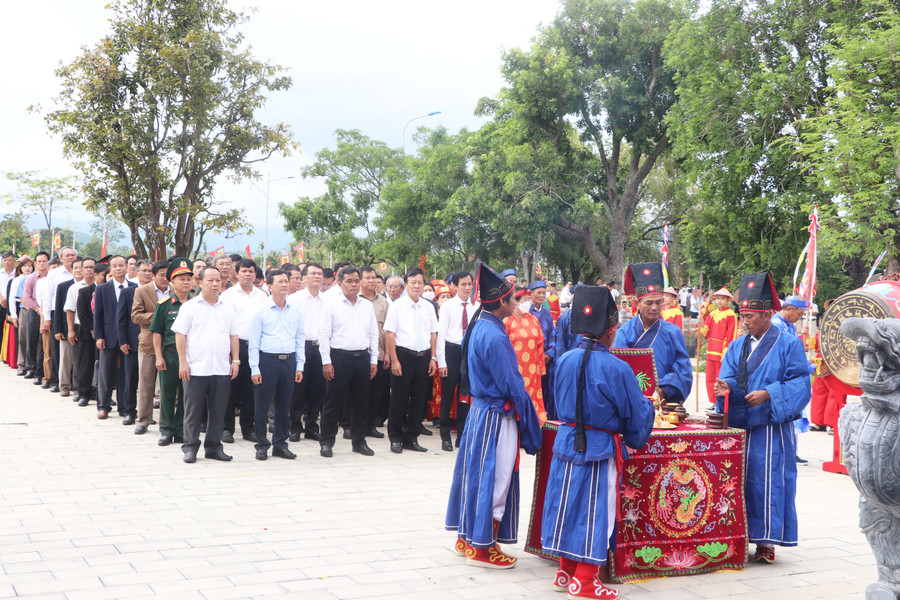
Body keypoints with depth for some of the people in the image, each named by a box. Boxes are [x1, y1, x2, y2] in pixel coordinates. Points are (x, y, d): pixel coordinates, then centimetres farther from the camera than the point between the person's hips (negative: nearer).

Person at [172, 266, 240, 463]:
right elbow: (180, 335, -1)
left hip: (222, 370, 3)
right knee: (193, 410, 2)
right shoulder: (190, 306, 1)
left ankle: (213, 447, 15)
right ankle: (190, 447, 11)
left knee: (218, 410, 6)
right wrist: (182, 362, -7)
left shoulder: (227, 308, 13)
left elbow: (233, 336, 16)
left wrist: (235, 360, 9)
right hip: (196, 369, -3)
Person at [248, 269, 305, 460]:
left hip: (289, 361, 4)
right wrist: (255, 369, -7)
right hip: (267, 360, -3)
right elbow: (254, 342, -2)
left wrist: (299, 366, 7)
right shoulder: (260, 310, -2)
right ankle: (261, 445, 12)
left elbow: (300, 339, 13)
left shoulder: (296, 311, 9)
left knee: (284, 405, 9)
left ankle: (280, 445, 19)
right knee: (262, 406, 1)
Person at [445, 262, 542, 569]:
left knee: (475, 472, 16)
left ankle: (466, 537, 27)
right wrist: (530, 424, -9)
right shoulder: (494, 337, -23)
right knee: (493, 477, 0)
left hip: (480, 409, 9)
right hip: (497, 416, -9)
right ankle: (481, 547, 9)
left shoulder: (479, 328, 7)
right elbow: (511, 385, -19)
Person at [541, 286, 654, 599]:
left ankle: (566, 572, 25)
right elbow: (637, 414, -6)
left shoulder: (565, 360, -2)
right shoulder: (616, 369, -18)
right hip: (601, 449, -5)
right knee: (595, 510, 4)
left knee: (568, 502, 15)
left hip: (567, 441, 5)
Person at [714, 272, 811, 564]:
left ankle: (766, 540, 0)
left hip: (771, 429, -5)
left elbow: (800, 383, -6)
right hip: (738, 426, 5)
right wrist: (727, 388, -17)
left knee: (767, 482, -7)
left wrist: (769, 394, -18)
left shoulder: (789, 345, 0)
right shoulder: (737, 346, 16)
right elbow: (728, 378, 7)